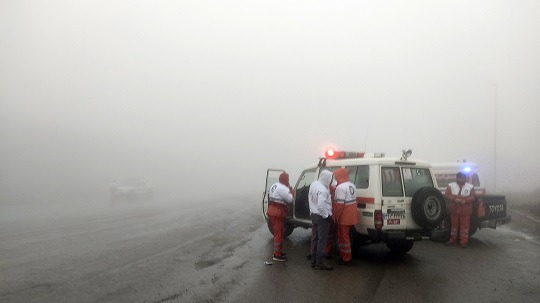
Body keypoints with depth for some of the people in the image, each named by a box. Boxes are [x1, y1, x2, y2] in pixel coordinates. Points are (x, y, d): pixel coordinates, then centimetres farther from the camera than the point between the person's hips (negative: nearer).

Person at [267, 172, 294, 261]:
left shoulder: (273, 186, 13)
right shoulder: (283, 188, -18)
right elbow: (290, 199, -16)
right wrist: (291, 191, 1)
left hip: (272, 210, 10)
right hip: (278, 212, -10)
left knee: (277, 232, 19)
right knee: (278, 233, -3)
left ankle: (279, 250, 31)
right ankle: (277, 255, 1)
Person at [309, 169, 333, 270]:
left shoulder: (313, 184, 4)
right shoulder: (323, 190, -25)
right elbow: (321, 206, -30)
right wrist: (327, 216, -18)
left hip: (314, 215, 9)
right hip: (321, 217, -9)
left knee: (314, 238, 15)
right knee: (322, 240, 0)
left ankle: (313, 261, 23)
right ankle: (320, 263, 4)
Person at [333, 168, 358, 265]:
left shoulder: (340, 188, -19)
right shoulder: (352, 185, 10)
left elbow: (340, 204, -23)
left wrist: (336, 217, -15)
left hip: (344, 217, -9)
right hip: (351, 216, 9)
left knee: (344, 237, 2)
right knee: (344, 236, 21)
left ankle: (347, 259, 9)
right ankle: (343, 256, 31)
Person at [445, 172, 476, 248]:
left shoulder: (470, 187, 4)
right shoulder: (451, 186, 4)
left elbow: (473, 197, -3)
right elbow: (447, 195, -3)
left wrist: (465, 200, -19)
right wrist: (454, 199, -19)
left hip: (465, 211, -1)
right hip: (454, 210, 1)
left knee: (465, 226, 0)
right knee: (454, 225, 11)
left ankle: (464, 241, 9)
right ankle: (452, 240, 22)